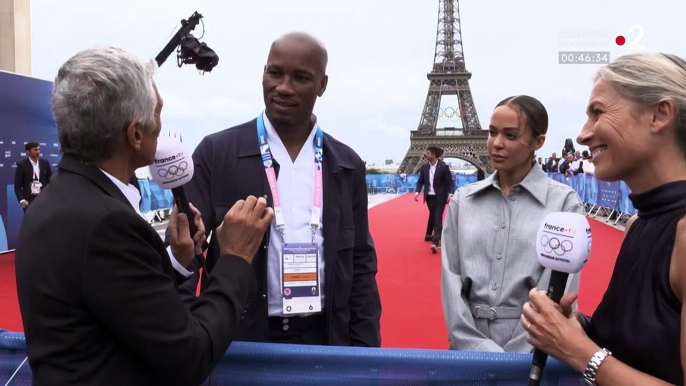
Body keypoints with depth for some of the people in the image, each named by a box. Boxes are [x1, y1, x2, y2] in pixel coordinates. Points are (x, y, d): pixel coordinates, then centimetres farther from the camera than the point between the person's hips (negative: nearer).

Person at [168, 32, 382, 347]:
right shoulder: (216, 153, -7)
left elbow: (360, 264, 5)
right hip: (238, 341, -2)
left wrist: (366, 349, 2)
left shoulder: (347, 165, 1)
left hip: (324, 341, 3)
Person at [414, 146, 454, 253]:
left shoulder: (444, 167, -10)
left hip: (440, 197, -4)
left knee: (437, 218, -10)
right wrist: (417, 192, -10)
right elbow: (420, 181, 6)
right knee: (433, 216, 17)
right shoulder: (424, 167, 1)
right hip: (429, 197, 4)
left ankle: (435, 242, -17)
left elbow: (450, 182, -8)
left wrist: (450, 194, -22)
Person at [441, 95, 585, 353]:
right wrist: (475, 348, -11)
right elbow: (451, 278, -2)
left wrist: (510, 362, -14)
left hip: (531, 353, -2)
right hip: (468, 351, 2)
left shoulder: (564, 202, -6)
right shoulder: (463, 200, 1)